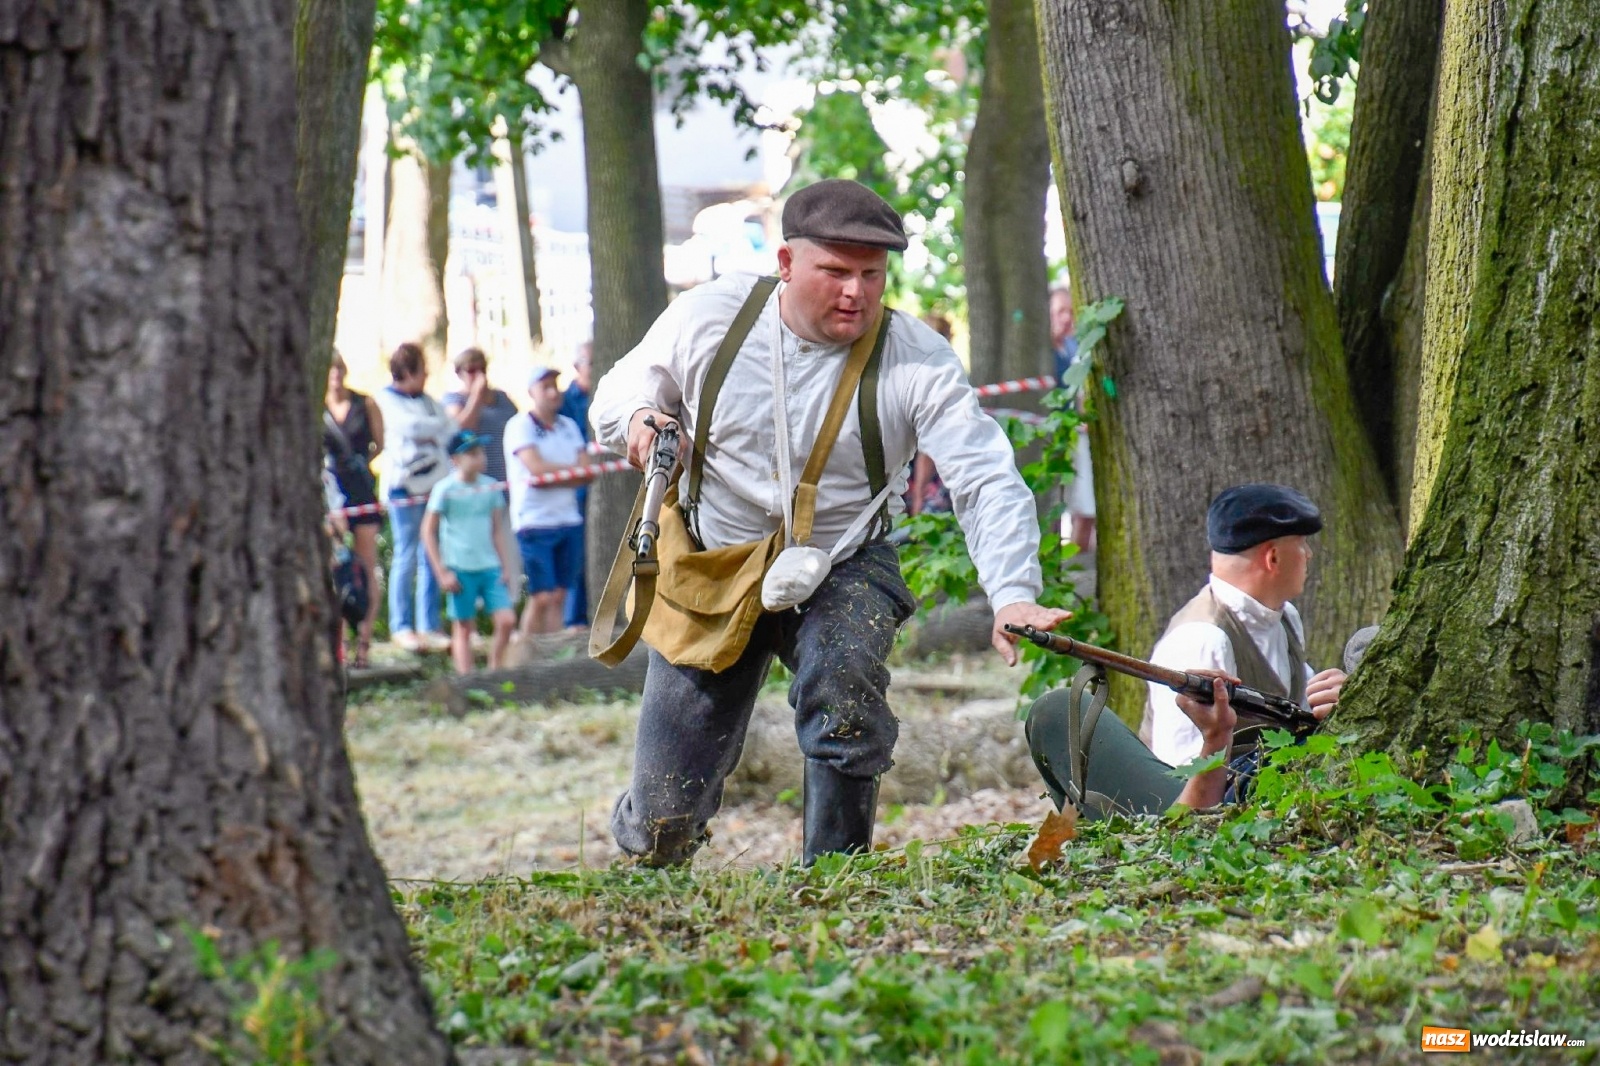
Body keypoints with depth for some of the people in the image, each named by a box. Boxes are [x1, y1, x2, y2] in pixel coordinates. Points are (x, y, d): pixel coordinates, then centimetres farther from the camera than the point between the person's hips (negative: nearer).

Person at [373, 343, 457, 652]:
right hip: (405, 484, -6)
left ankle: (428, 627, 6)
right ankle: (401, 626, -2)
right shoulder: (386, 399, 2)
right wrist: (439, 427, 0)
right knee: (407, 557, -6)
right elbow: (410, 427, -13)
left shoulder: (428, 402, 21)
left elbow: (452, 433, 12)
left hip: (436, 484, 6)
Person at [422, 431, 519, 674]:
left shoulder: (490, 487, 8)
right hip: (460, 569, -4)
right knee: (463, 627, 1)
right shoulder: (445, 489, -5)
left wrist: (506, 567, 10)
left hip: (490, 567, 4)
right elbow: (428, 531, -3)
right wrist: (442, 572, -7)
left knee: (506, 620, -6)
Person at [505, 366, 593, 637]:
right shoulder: (520, 426, -3)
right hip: (535, 522, -6)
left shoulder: (569, 426, 15)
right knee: (541, 597, -9)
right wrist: (576, 470, -5)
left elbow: (587, 472, 6)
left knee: (559, 596, 4)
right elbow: (536, 467, -15)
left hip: (569, 521, 6)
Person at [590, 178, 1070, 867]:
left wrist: (1012, 596, -40)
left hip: (841, 571, -1)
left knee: (843, 693, -34)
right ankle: (647, 843, 39)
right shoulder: (705, 317, -10)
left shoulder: (918, 363, -16)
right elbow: (618, 391, 6)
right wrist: (637, 415, -20)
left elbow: (988, 483, -24)